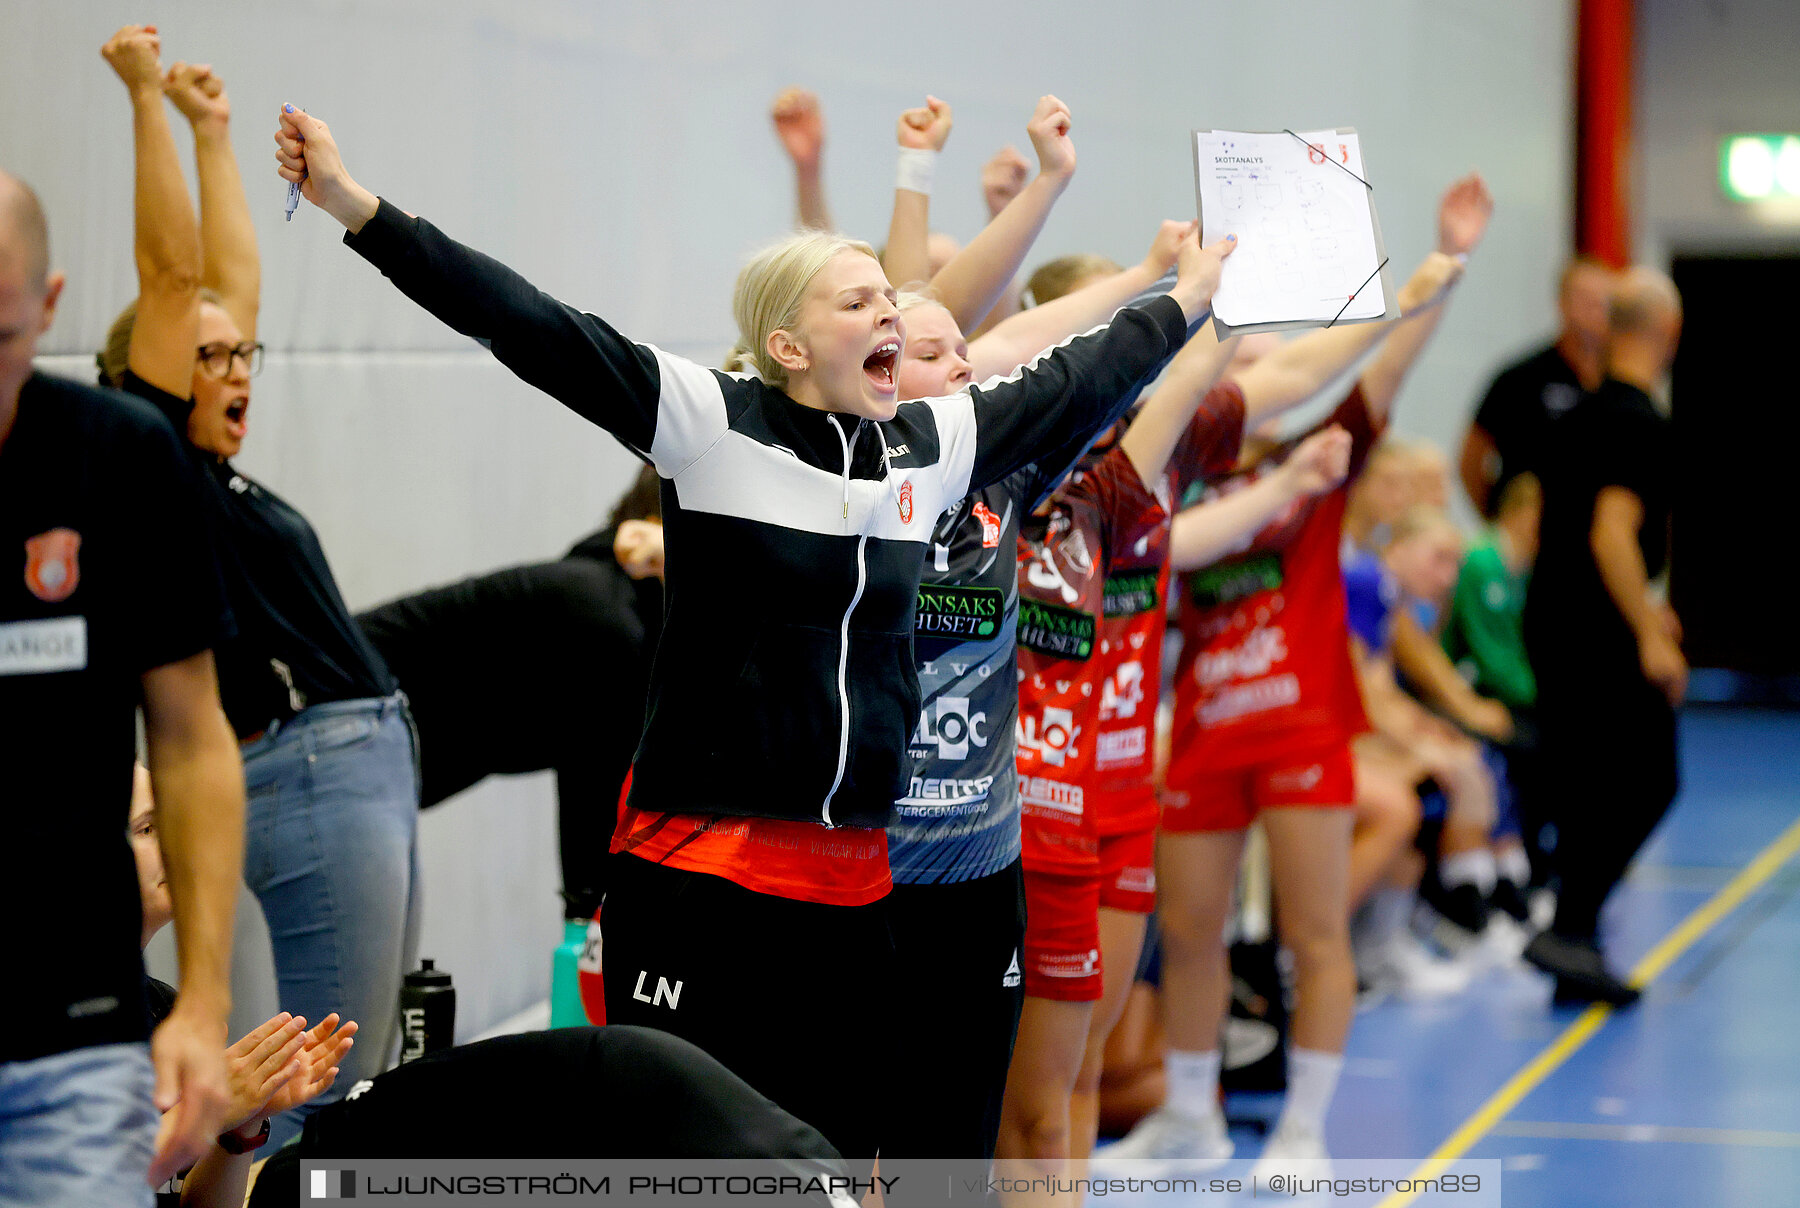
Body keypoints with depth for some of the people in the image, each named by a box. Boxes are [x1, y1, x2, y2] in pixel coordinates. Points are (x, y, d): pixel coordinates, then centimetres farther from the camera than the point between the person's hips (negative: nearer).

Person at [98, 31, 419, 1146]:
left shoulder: (211, 470, 16)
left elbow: (235, 278, 24)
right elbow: (172, 273, -12)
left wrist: (213, 130, 28)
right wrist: (148, 99, -8)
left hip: (374, 763, 10)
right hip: (314, 777, -10)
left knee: (362, 1066, 13)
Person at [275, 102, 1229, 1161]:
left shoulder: (933, 445, 10)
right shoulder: (711, 423, -6)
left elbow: (1067, 389, 26)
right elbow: (531, 328, -13)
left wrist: (1188, 296, 38)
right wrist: (356, 207, -20)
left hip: (851, 881, 6)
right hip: (698, 871, -5)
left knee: (837, 1152, 8)